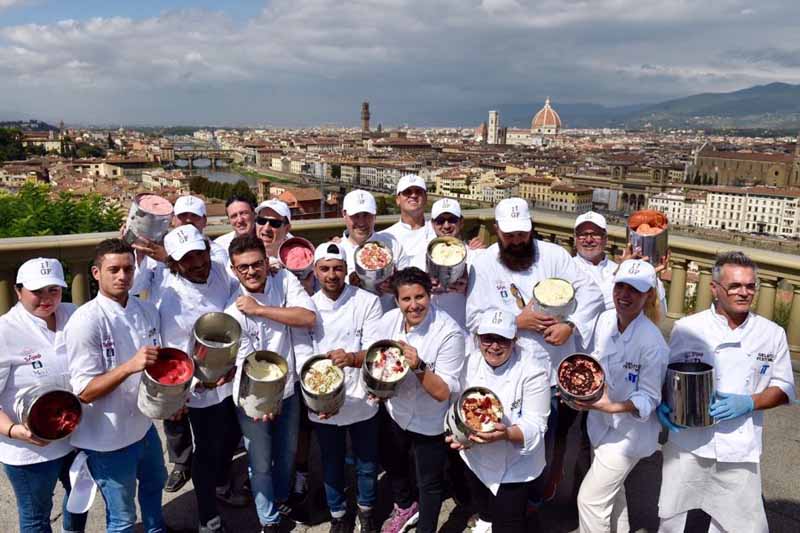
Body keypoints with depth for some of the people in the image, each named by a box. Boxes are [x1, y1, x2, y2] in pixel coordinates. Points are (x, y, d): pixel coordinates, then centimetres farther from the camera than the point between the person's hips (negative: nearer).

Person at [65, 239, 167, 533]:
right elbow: (85, 391, -23)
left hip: (144, 425, 7)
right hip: (109, 438, -7)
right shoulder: (85, 321, -23)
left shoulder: (147, 310, -2)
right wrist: (130, 366, -37)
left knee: (154, 482, 31)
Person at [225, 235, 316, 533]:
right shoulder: (234, 312, -18)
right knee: (261, 463, 9)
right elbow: (246, 363, -18)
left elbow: (309, 318, -23)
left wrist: (260, 310, -27)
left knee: (287, 452, 22)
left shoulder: (285, 280, -11)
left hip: (288, 387, 3)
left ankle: (281, 500, 48)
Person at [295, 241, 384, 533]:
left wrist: (351, 358, -36)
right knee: (332, 465, 20)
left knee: (367, 463, 18)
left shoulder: (368, 302, -10)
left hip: (361, 401, -1)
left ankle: (366, 509, 45)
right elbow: (302, 359, -7)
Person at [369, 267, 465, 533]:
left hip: (429, 423, -6)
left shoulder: (449, 333, -29)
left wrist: (419, 366, -43)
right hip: (394, 412, 6)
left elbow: (444, 392, -27)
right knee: (392, 464, 29)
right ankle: (405, 507, 60)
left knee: (429, 483, 14)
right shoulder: (390, 320, -14)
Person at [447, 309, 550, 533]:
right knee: (482, 505, 31)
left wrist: (506, 433, -42)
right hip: (476, 458, 5)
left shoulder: (533, 372, -24)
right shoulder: (472, 362, -9)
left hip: (514, 465, -5)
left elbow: (535, 426, -24)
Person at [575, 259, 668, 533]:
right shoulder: (605, 320, -6)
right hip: (602, 425, 7)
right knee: (611, 491, 25)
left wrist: (614, 407, -32)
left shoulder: (652, 341, -25)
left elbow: (649, 398, -18)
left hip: (628, 432, -6)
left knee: (590, 499, -1)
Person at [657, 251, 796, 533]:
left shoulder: (772, 333, -1)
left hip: (740, 450, 1)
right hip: (687, 444, -1)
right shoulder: (686, 327, -5)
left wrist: (749, 403, -13)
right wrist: (662, 404, -13)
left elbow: (784, 388, 5)